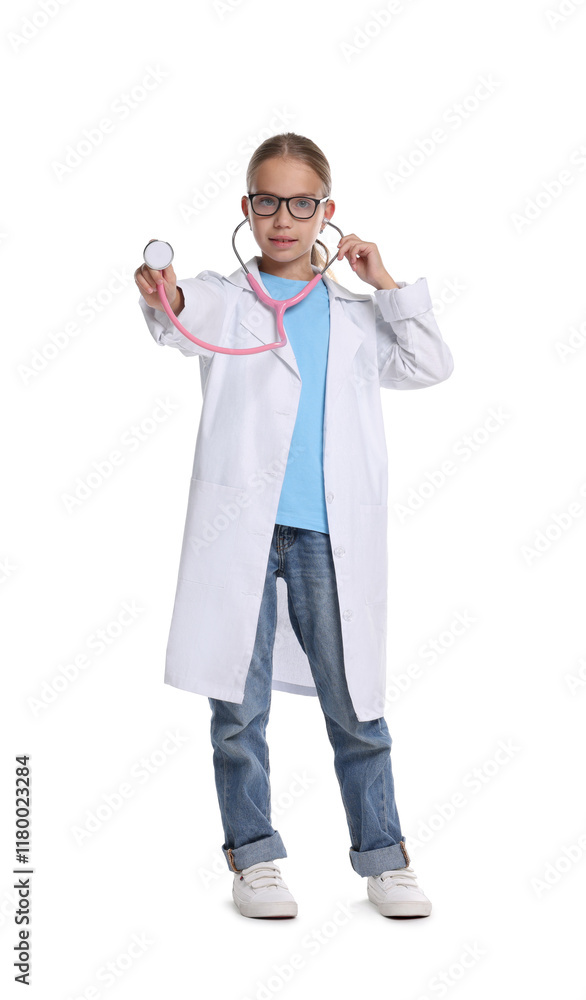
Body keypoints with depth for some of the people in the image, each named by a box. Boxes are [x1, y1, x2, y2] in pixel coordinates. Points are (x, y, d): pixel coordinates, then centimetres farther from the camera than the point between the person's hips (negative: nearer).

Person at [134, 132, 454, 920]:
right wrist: (165, 301, -38)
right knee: (239, 704, 3)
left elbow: (430, 366, 11)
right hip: (240, 527, -2)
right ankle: (254, 856, 17)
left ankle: (383, 855, 18)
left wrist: (386, 285, 7)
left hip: (330, 534, 2)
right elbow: (187, 323, -15)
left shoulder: (355, 316, 17)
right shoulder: (225, 299, 8)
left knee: (355, 702, 6)